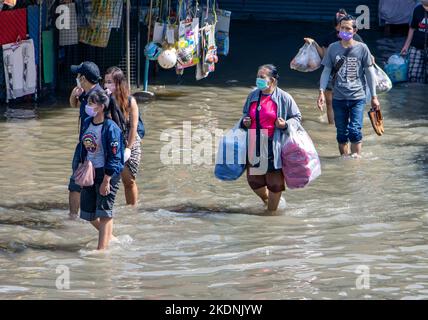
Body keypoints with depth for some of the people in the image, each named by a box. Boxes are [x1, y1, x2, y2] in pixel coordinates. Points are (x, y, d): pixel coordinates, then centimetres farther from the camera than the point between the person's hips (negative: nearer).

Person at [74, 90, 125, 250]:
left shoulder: (110, 128, -17)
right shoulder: (87, 124, 5)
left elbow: (114, 157, -17)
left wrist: (106, 181, -19)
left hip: (106, 173, -8)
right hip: (89, 173, 8)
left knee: (104, 213, -4)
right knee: (88, 213, 12)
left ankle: (102, 249, 0)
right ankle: (109, 237, 33)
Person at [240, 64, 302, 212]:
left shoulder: (284, 98, -7)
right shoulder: (253, 96, 8)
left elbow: (297, 117, 2)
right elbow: (246, 114, 24)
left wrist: (285, 125, -16)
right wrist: (244, 121, 2)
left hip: (273, 146, -5)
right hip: (254, 145, 5)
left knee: (274, 181, 2)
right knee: (253, 179, 9)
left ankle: (272, 210, 19)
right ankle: (266, 199, 38)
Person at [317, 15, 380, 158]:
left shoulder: (362, 48, -1)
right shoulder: (333, 48, 3)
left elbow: (370, 73, 5)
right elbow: (326, 71, 7)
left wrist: (374, 97, 6)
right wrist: (322, 91, -6)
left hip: (357, 97, -2)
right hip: (338, 98, 2)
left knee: (355, 130, -13)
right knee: (341, 133, 8)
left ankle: (356, 156, -4)